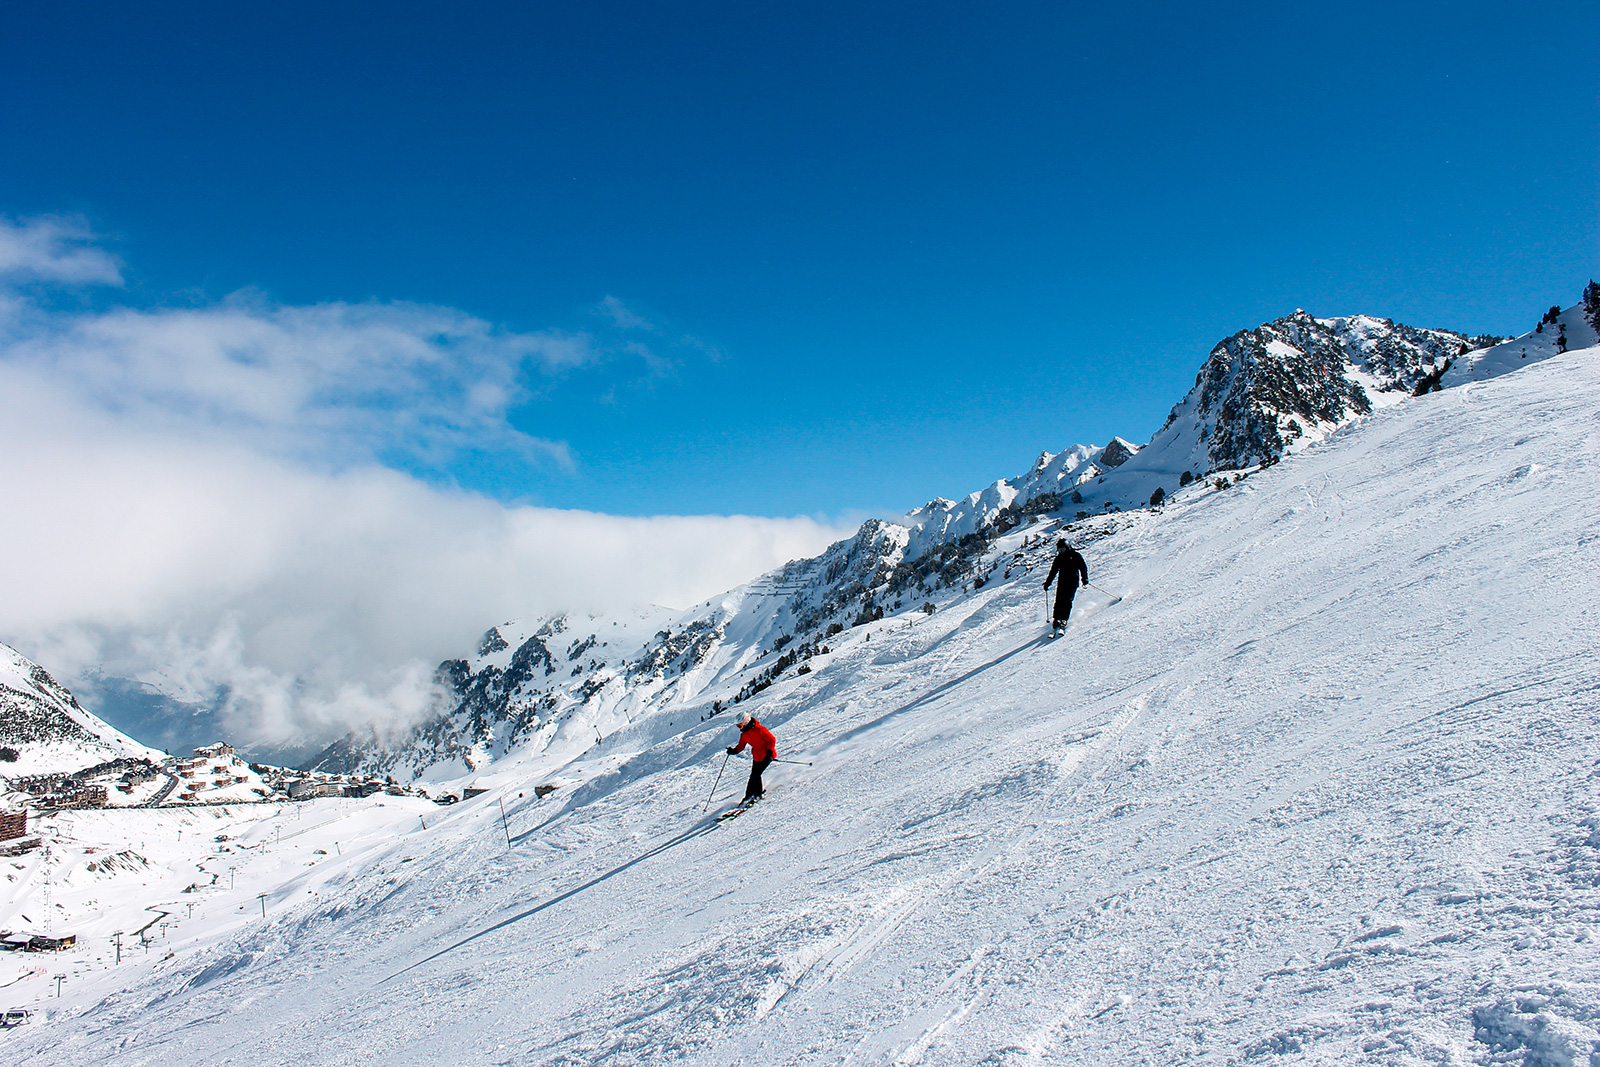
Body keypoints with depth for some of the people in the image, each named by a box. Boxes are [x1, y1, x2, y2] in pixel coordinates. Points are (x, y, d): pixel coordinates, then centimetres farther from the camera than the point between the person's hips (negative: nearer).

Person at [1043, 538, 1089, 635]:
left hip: (1073, 582, -3)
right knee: (1059, 601, -7)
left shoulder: (1075, 556, 2)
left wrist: (1085, 579, -14)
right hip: (1062, 582, 4)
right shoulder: (1058, 558, 13)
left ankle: (1063, 621, -15)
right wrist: (1047, 583, 16)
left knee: (1068, 601, -14)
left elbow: (1083, 567, 0)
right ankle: (1056, 621, -6)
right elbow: (1053, 571, 19)